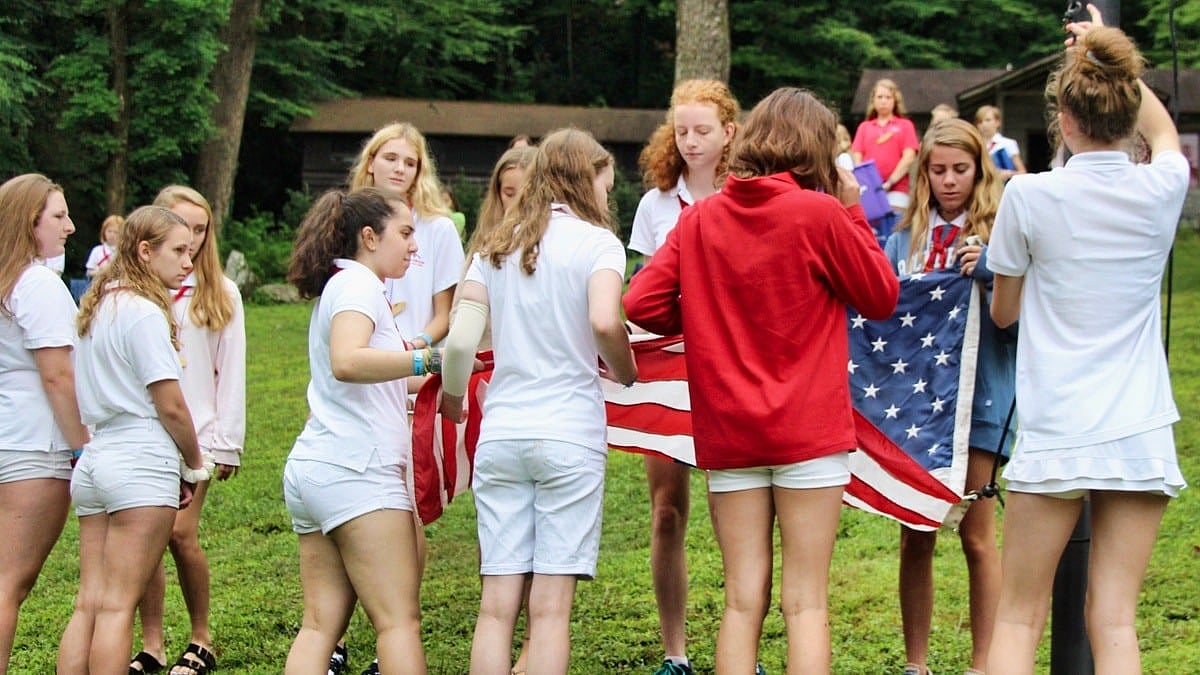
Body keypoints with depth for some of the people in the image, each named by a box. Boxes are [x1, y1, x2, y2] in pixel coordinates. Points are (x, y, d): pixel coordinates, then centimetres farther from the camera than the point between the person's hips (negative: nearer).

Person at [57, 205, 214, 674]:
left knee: (88, 605, 6)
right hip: (141, 463, -8)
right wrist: (196, 465, 3)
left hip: (92, 460, 8)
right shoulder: (143, 312, -10)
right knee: (117, 606, -7)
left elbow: (87, 396, 14)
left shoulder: (97, 306, 15)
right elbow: (170, 406, -11)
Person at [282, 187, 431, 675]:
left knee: (320, 624, 3)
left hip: (311, 470, 9)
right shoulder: (358, 282, -5)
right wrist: (428, 360, -27)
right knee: (400, 621, -10)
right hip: (356, 470, -9)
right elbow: (347, 361, -24)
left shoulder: (339, 285, 24)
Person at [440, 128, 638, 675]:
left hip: (500, 434, 4)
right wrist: (626, 374, -1)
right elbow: (604, 321, -19)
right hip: (570, 432, -4)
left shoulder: (496, 246, 12)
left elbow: (460, 341, 4)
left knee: (496, 604, 3)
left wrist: (452, 397, 22)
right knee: (550, 607, -2)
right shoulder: (596, 242, -1)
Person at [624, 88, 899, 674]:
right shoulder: (820, 214, -7)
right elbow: (882, 297, 2)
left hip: (727, 434, 3)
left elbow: (640, 304, -1)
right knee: (806, 604, 0)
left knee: (742, 601, 7)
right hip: (809, 431, -3)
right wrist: (854, 212, 7)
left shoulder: (699, 217, 3)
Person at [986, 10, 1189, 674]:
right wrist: (1112, 57, 35)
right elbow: (1164, 131, 28)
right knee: (1113, 619, 2)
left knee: (1018, 617, 6)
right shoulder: (1162, 189, 1)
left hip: (1053, 437, -2)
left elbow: (1003, 311, 8)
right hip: (1140, 436, 2)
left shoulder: (1031, 196, -7)